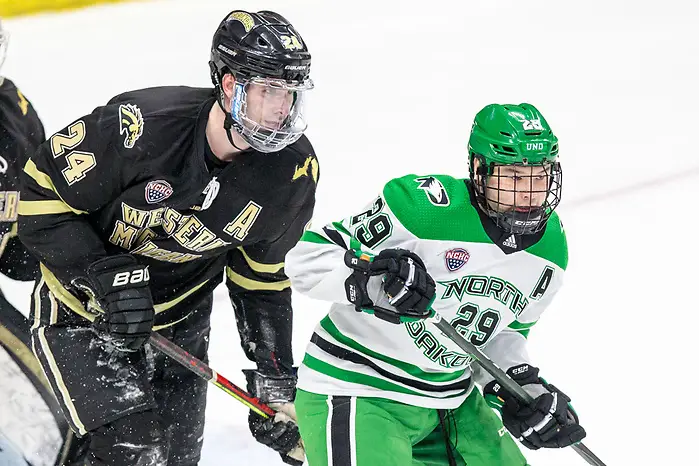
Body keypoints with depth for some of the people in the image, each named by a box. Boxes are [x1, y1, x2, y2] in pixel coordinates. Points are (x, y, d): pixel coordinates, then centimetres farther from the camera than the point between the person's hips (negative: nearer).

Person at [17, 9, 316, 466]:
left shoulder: (294, 171, -14)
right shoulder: (141, 123, -30)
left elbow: (261, 278, -1)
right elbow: (42, 193, -19)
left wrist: (275, 385, -1)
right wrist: (105, 275, -28)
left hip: (180, 321, 5)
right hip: (83, 313, -5)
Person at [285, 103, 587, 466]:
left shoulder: (550, 249, 0)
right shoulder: (427, 207, -24)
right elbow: (307, 258, -20)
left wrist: (522, 385, -2)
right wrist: (372, 277, -37)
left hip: (450, 397, 8)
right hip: (355, 392, -7)